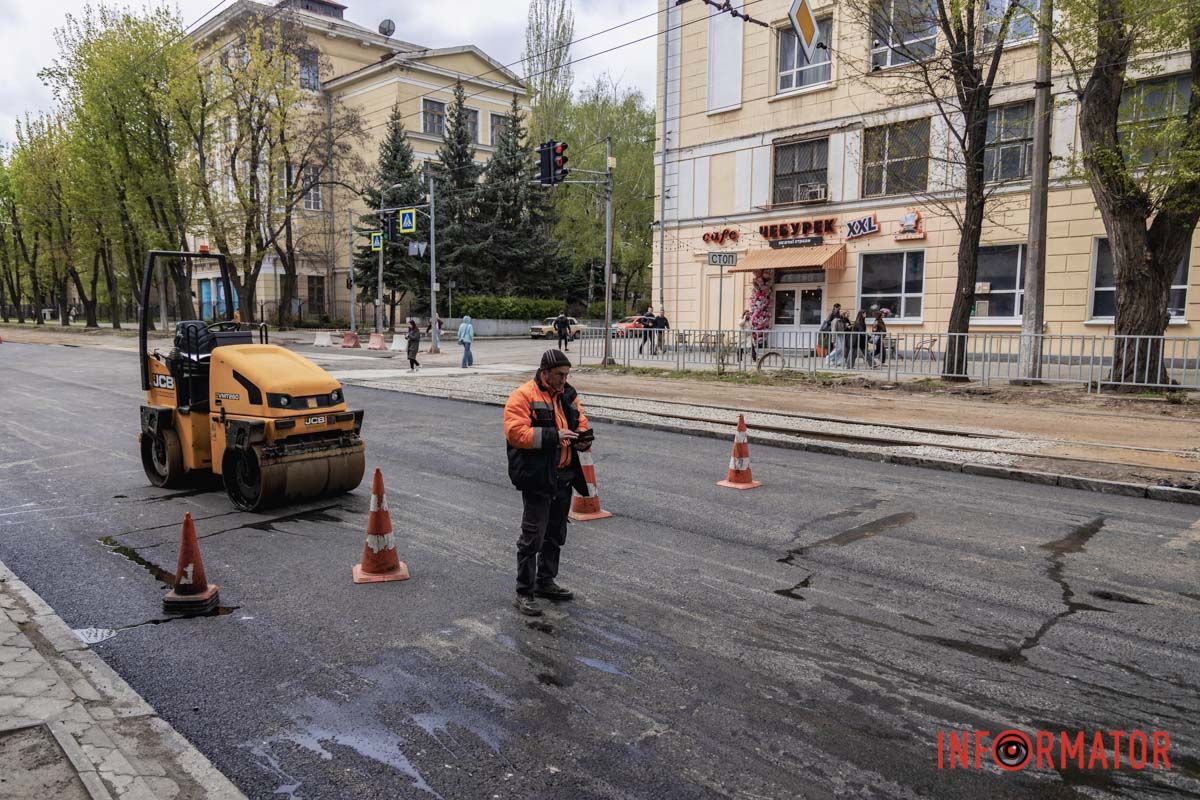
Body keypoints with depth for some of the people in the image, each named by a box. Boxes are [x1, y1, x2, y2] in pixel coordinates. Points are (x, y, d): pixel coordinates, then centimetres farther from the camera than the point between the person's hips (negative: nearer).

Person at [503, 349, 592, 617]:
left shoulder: (568, 395, 12)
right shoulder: (523, 396, -11)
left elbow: (581, 422, 19)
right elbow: (516, 432, -20)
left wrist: (583, 439, -4)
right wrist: (554, 435, -25)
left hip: (564, 476, 8)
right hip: (537, 478, -8)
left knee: (556, 535, 18)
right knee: (532, 537, -3)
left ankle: (545, 582, 34)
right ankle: (524, 593, 7)